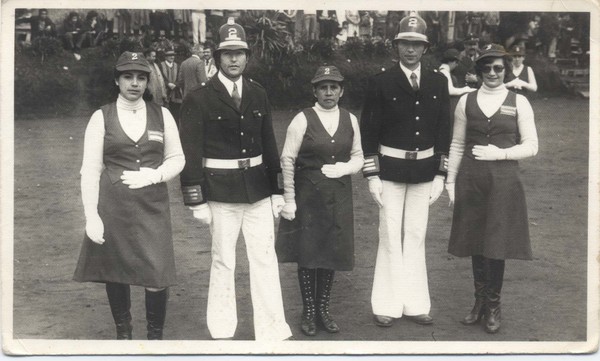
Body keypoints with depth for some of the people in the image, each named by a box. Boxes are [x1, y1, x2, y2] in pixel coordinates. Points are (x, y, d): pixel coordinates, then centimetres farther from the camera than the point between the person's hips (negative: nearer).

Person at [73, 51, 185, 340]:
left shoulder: (161, 115, 6)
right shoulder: (101, 117, 1)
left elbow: (177, 159, 10)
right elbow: (90, 170, -1)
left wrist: (154, 175, -11)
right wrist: (91, 216, -7)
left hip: (152, 205, 0)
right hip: (113, 205, 0)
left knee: (156, 277, -6)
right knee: (115, 272, 10)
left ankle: (155, 334, 18)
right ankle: (123, 332, 32)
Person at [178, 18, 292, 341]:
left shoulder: (258, 94, 8)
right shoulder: (198, 99, -6)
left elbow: (269, 144, 12)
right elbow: (191, 153, -8)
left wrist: (277, 190, 10)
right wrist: (197, 201, -11)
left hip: (258, 190, 4)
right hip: (221, 192, -4)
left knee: (266, 258, 5)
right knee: (223, 262, 6)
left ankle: (273, 331, 12)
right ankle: (222, 331, 20)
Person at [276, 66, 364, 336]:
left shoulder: (350, 120, 4)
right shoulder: (302, 120, -7)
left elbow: (358, 157, 13)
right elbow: (287, 160, -6)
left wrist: (344, 168, -10)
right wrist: (289, 199, -9)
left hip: (338, 198, 3)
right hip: (307, 195, -3)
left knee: (332, 253, 9)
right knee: (307, 253, 4)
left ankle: (323, 308, 25)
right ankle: (308, 311, 19)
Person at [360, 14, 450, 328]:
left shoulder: (438, 83, 5)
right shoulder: (380, 83, -5)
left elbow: (443, 131, 7)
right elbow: (368, 131, -4)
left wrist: (440, 174, 4)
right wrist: (372, 176, -7)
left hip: (424, 170, 3)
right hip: (390, 169, -3)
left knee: (416, 236, 9)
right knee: (390, 237, 3)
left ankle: (415, 305, 17)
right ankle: (388, 306, 11)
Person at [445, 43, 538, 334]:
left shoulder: (518, 102, 2)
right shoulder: (466, 101, 5)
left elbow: (531, 146, 1)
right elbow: (457, 145, 7)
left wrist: (500, 153, -14)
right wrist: (450, 181, 4)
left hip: (503, 181, -1)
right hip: (471, 180, 2)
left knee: (497, 243, 1)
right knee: (475, 241, 8)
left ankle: (493, 306, 17)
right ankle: (479, 302, 23)